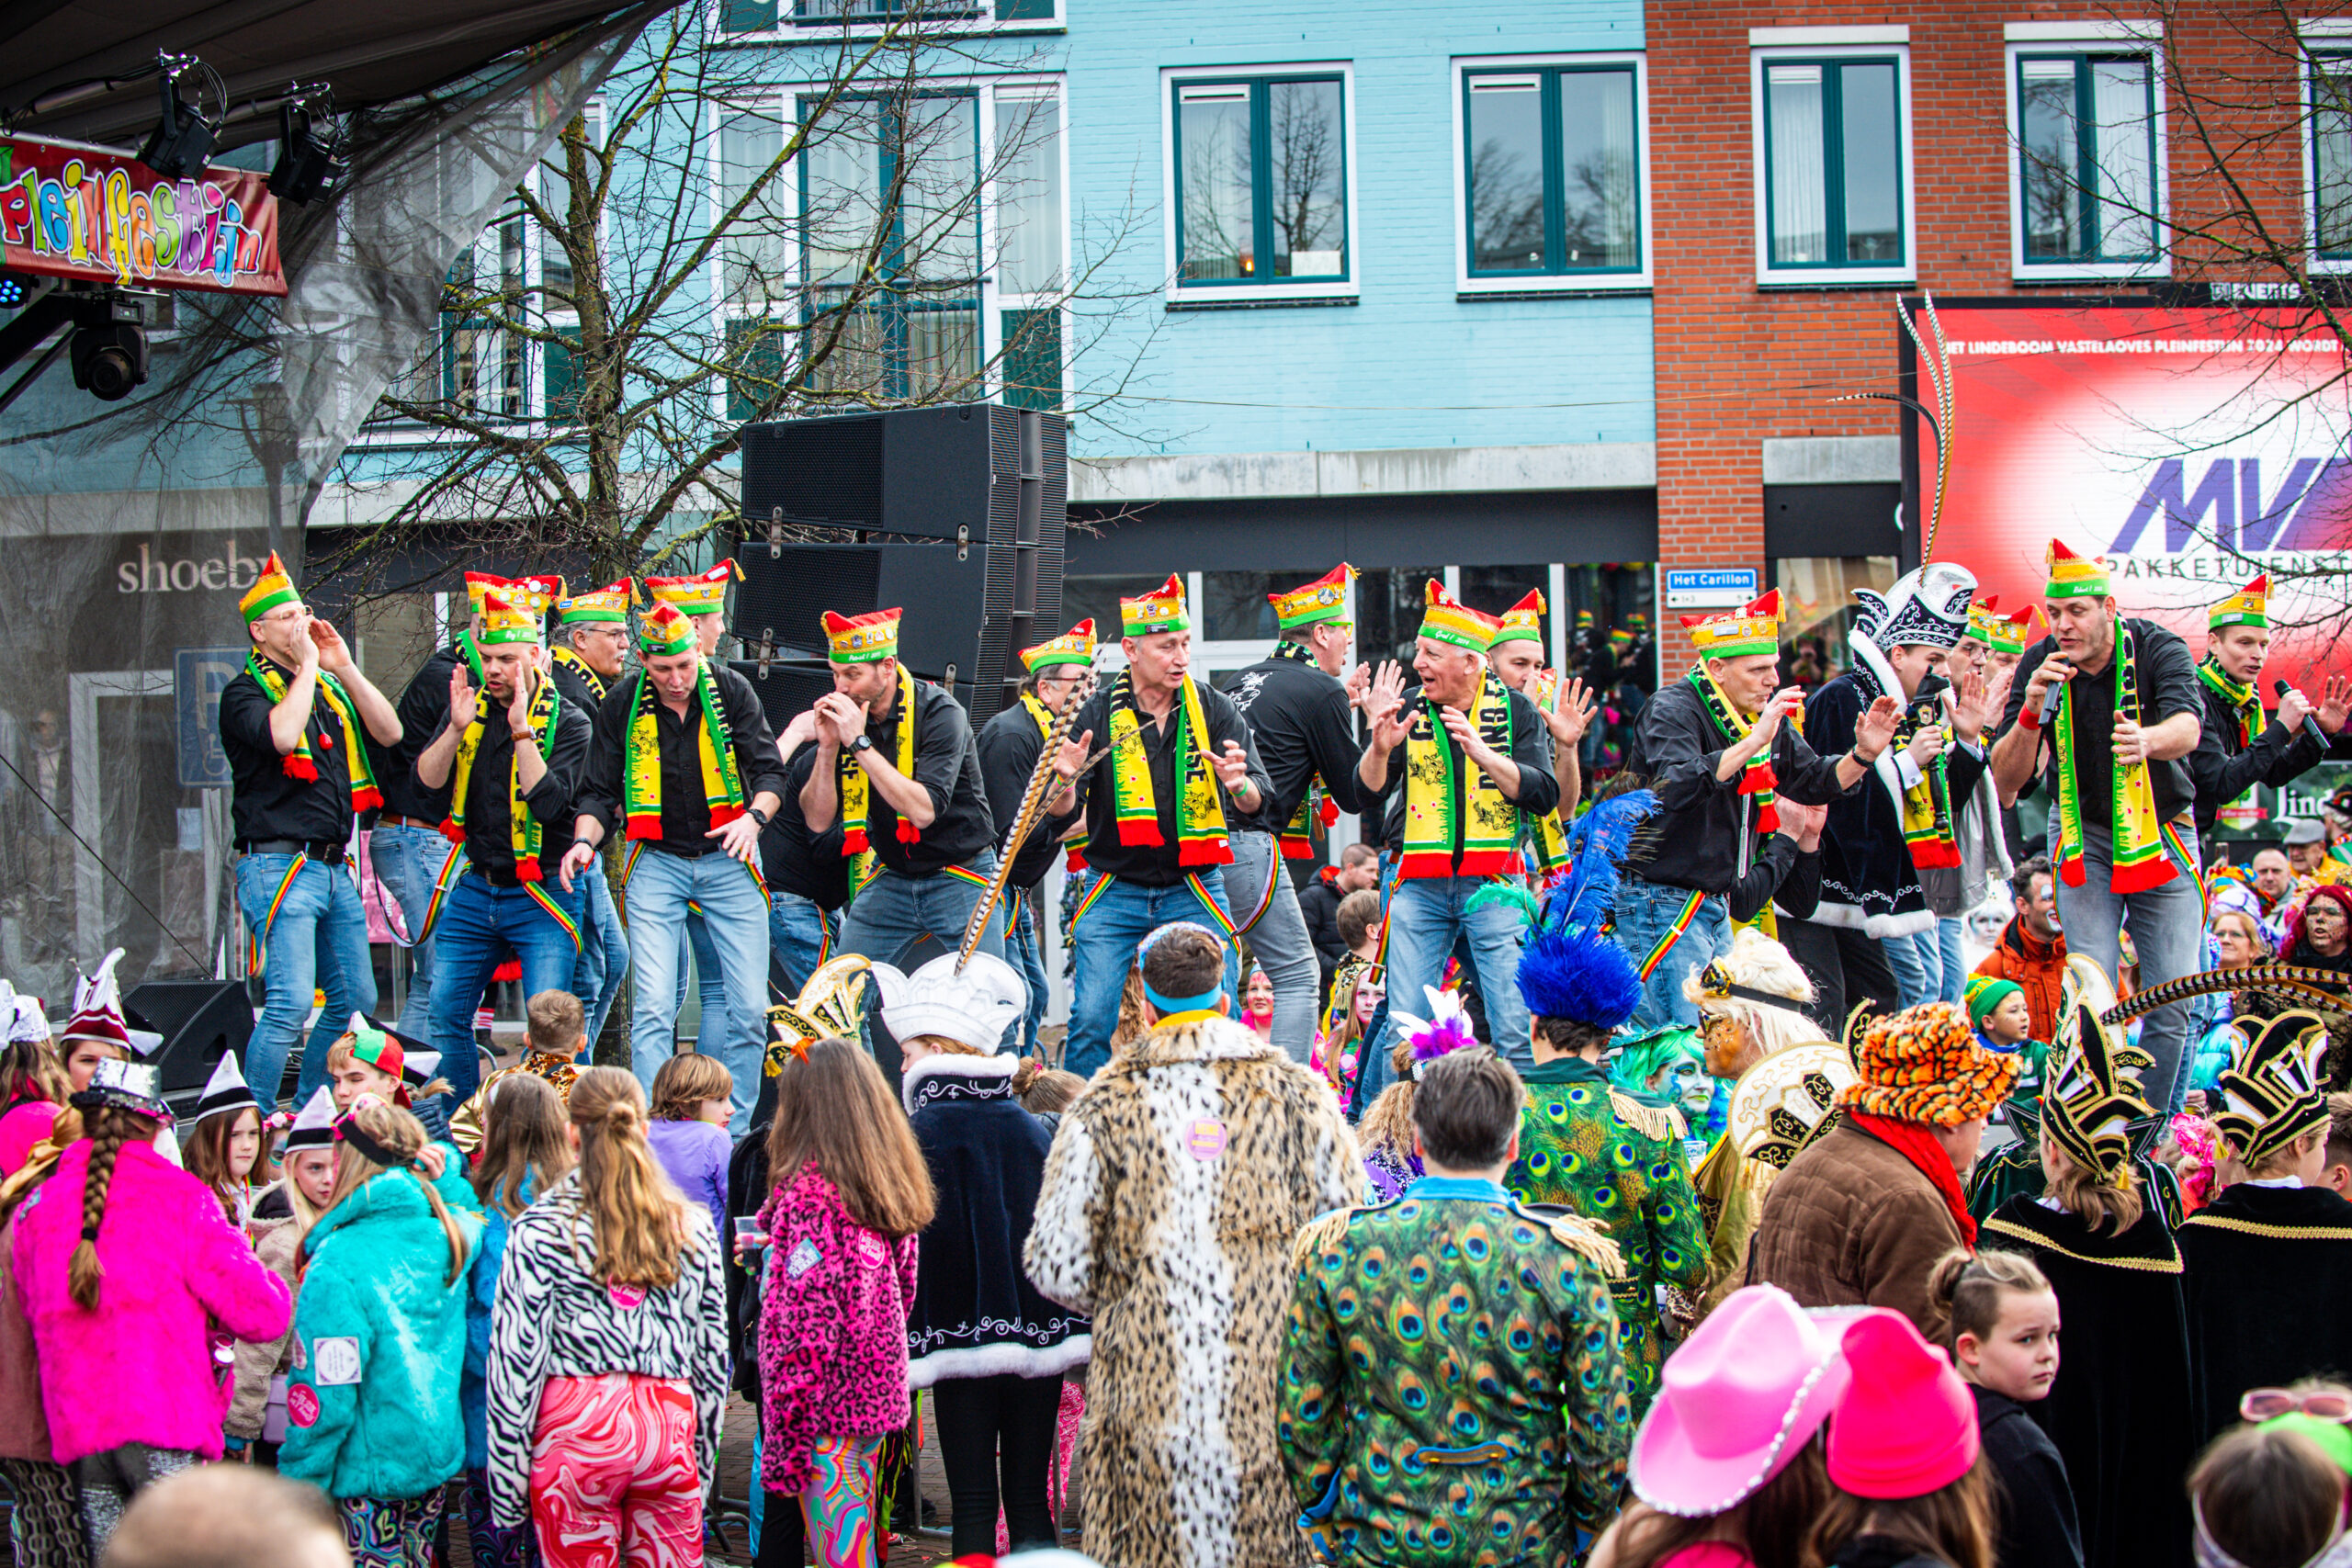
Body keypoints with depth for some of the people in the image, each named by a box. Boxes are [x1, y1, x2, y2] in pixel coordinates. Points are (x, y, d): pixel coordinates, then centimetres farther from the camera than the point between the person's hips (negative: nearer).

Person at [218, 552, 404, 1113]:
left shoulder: (329, 687, 18)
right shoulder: (245, 692, -4)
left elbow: (389, 732, 8)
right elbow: (281, 735, -24)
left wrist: (345, 668, 2)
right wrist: (308, 667, -13)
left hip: (333, 867, 8)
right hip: (280, 866, -8)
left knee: (355, 1002, 12)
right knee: (290, 1005, -16)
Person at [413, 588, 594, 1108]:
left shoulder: (567, 723, -6)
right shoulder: (471, 708, 8)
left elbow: (549, 800, -20)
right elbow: (426, 779, -3)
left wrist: (521, 731, -24)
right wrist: (457, 728, -18)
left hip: (541, 895, -5)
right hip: (474, 890, 5)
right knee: (445, 1016, 4)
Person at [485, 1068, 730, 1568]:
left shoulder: (540, 1229, -3)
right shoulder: (691, 1226, 7)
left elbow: (516, 1360, -5)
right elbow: (713, 1357, 12)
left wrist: (506, 1482, -1)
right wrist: (703, 1462, 20)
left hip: (577, 1431, -2)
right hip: (670, 1428, 3)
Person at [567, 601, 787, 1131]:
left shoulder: (731, 691, -3)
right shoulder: (623, 706, -2)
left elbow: (769, 770, -3)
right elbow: (601, 790, 3)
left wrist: (754, 816, -23)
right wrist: (585, 840, -15)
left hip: (727, 858, 1)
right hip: (655, 863, -1)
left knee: (749, 1007, -2)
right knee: (652, 1007, -11)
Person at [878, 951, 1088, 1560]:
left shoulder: (922, 1132, -8)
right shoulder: (1033, 1128, 8)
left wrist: (899, 1344, -8)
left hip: (961, 1333, -4)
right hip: (1041, 1337, 4)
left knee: (973, 1505, -1)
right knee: (1030, 1499, 8)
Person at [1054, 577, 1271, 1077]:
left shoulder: (1215, 709, 0)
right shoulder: (1099, 712, -1)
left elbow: (1256, 803, -5)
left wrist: (1239, 785, -28)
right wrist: (1067, 782, -22)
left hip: (1196, 891, 0)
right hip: (1115, 892, 0)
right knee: (1090, 1021, -8)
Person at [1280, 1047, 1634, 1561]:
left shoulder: (1335, 1251, -10)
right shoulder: (1568, 1261, -13)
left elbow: (1301, 1417, -3)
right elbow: (1605, 1429, -8)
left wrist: (1324, 1519, 10)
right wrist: (1587, 1526, 9)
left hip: (1376, 1542, 1)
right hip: (1522, 1543, -1)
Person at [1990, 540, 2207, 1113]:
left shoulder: (2159, 648, -16)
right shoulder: (2040, 666, -11)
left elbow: (2186, 730, -35)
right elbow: (2004, 783, -15)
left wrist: (2145, 740, -58)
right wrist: (2032, 712, -32)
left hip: (2162, 834, 0)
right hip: (2083, 836, 0)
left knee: (2172, 1002, -4)